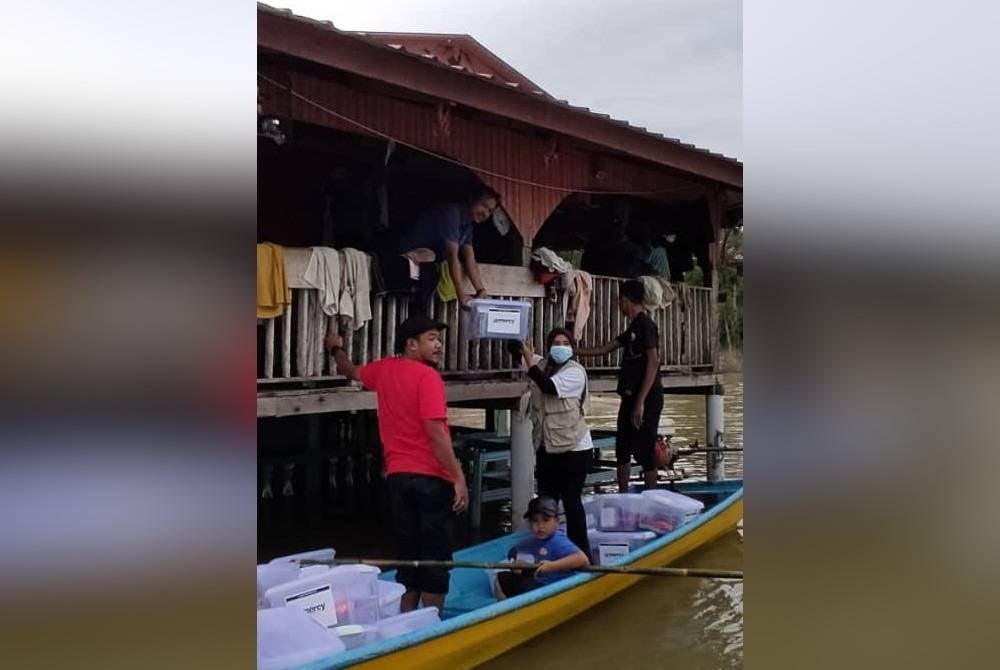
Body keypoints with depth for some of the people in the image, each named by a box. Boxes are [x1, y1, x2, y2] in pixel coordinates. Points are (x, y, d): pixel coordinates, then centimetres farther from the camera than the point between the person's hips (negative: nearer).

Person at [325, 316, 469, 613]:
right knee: (436, 557, 2)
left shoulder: (383, 370, 9)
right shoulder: (427, 376, -13)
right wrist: (459, 478, -20)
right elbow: (436, 432, -21)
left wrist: (337, 349, 53)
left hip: (397, 476, 7)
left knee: (407, 554, 16)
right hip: (431, 477, -7)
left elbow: (352, 372, 32)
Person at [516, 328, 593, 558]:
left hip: (573, 448, -7)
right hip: (547, 446, 7)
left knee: (571, 500, -6)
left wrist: (530, 363, -22)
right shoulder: (543, 365, 8)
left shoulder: (575, 371, -11)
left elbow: (549, 387, -25)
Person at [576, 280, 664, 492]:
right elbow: (604, 349, 26)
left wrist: (641, 402, -22)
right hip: (630, 397, 10)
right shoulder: (633, 328, 17)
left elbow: (653, 362, -18)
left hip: (646, 398, -10)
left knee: (644, 451, -7)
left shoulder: (646, 325, -11)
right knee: (622, 449, 13)